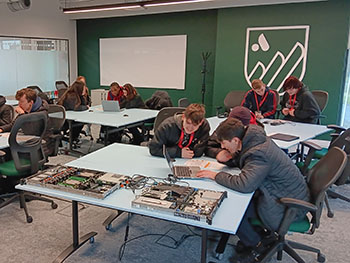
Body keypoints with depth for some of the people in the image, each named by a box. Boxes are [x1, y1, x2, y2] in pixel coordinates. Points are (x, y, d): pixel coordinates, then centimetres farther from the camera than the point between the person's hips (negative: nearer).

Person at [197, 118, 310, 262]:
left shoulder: (258, 153, -29)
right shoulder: (255, 139, -1)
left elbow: (243, 184, -37)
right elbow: (243, 162, 17)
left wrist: (216, 175, -23)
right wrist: (229, 156, -4)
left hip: (289, 206, -9)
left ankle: (256, 246, 11)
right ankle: (262, 234, 19)